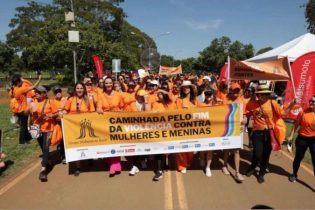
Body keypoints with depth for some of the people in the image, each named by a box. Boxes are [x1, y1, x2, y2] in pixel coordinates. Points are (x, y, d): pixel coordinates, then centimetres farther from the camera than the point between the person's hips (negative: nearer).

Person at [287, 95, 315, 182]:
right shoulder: (303, 112, -5)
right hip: (302, 138, 1)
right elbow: (296, 124, 2)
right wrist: (291, 135, 0)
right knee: (298, 158, 14)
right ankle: (294, 174, 37)